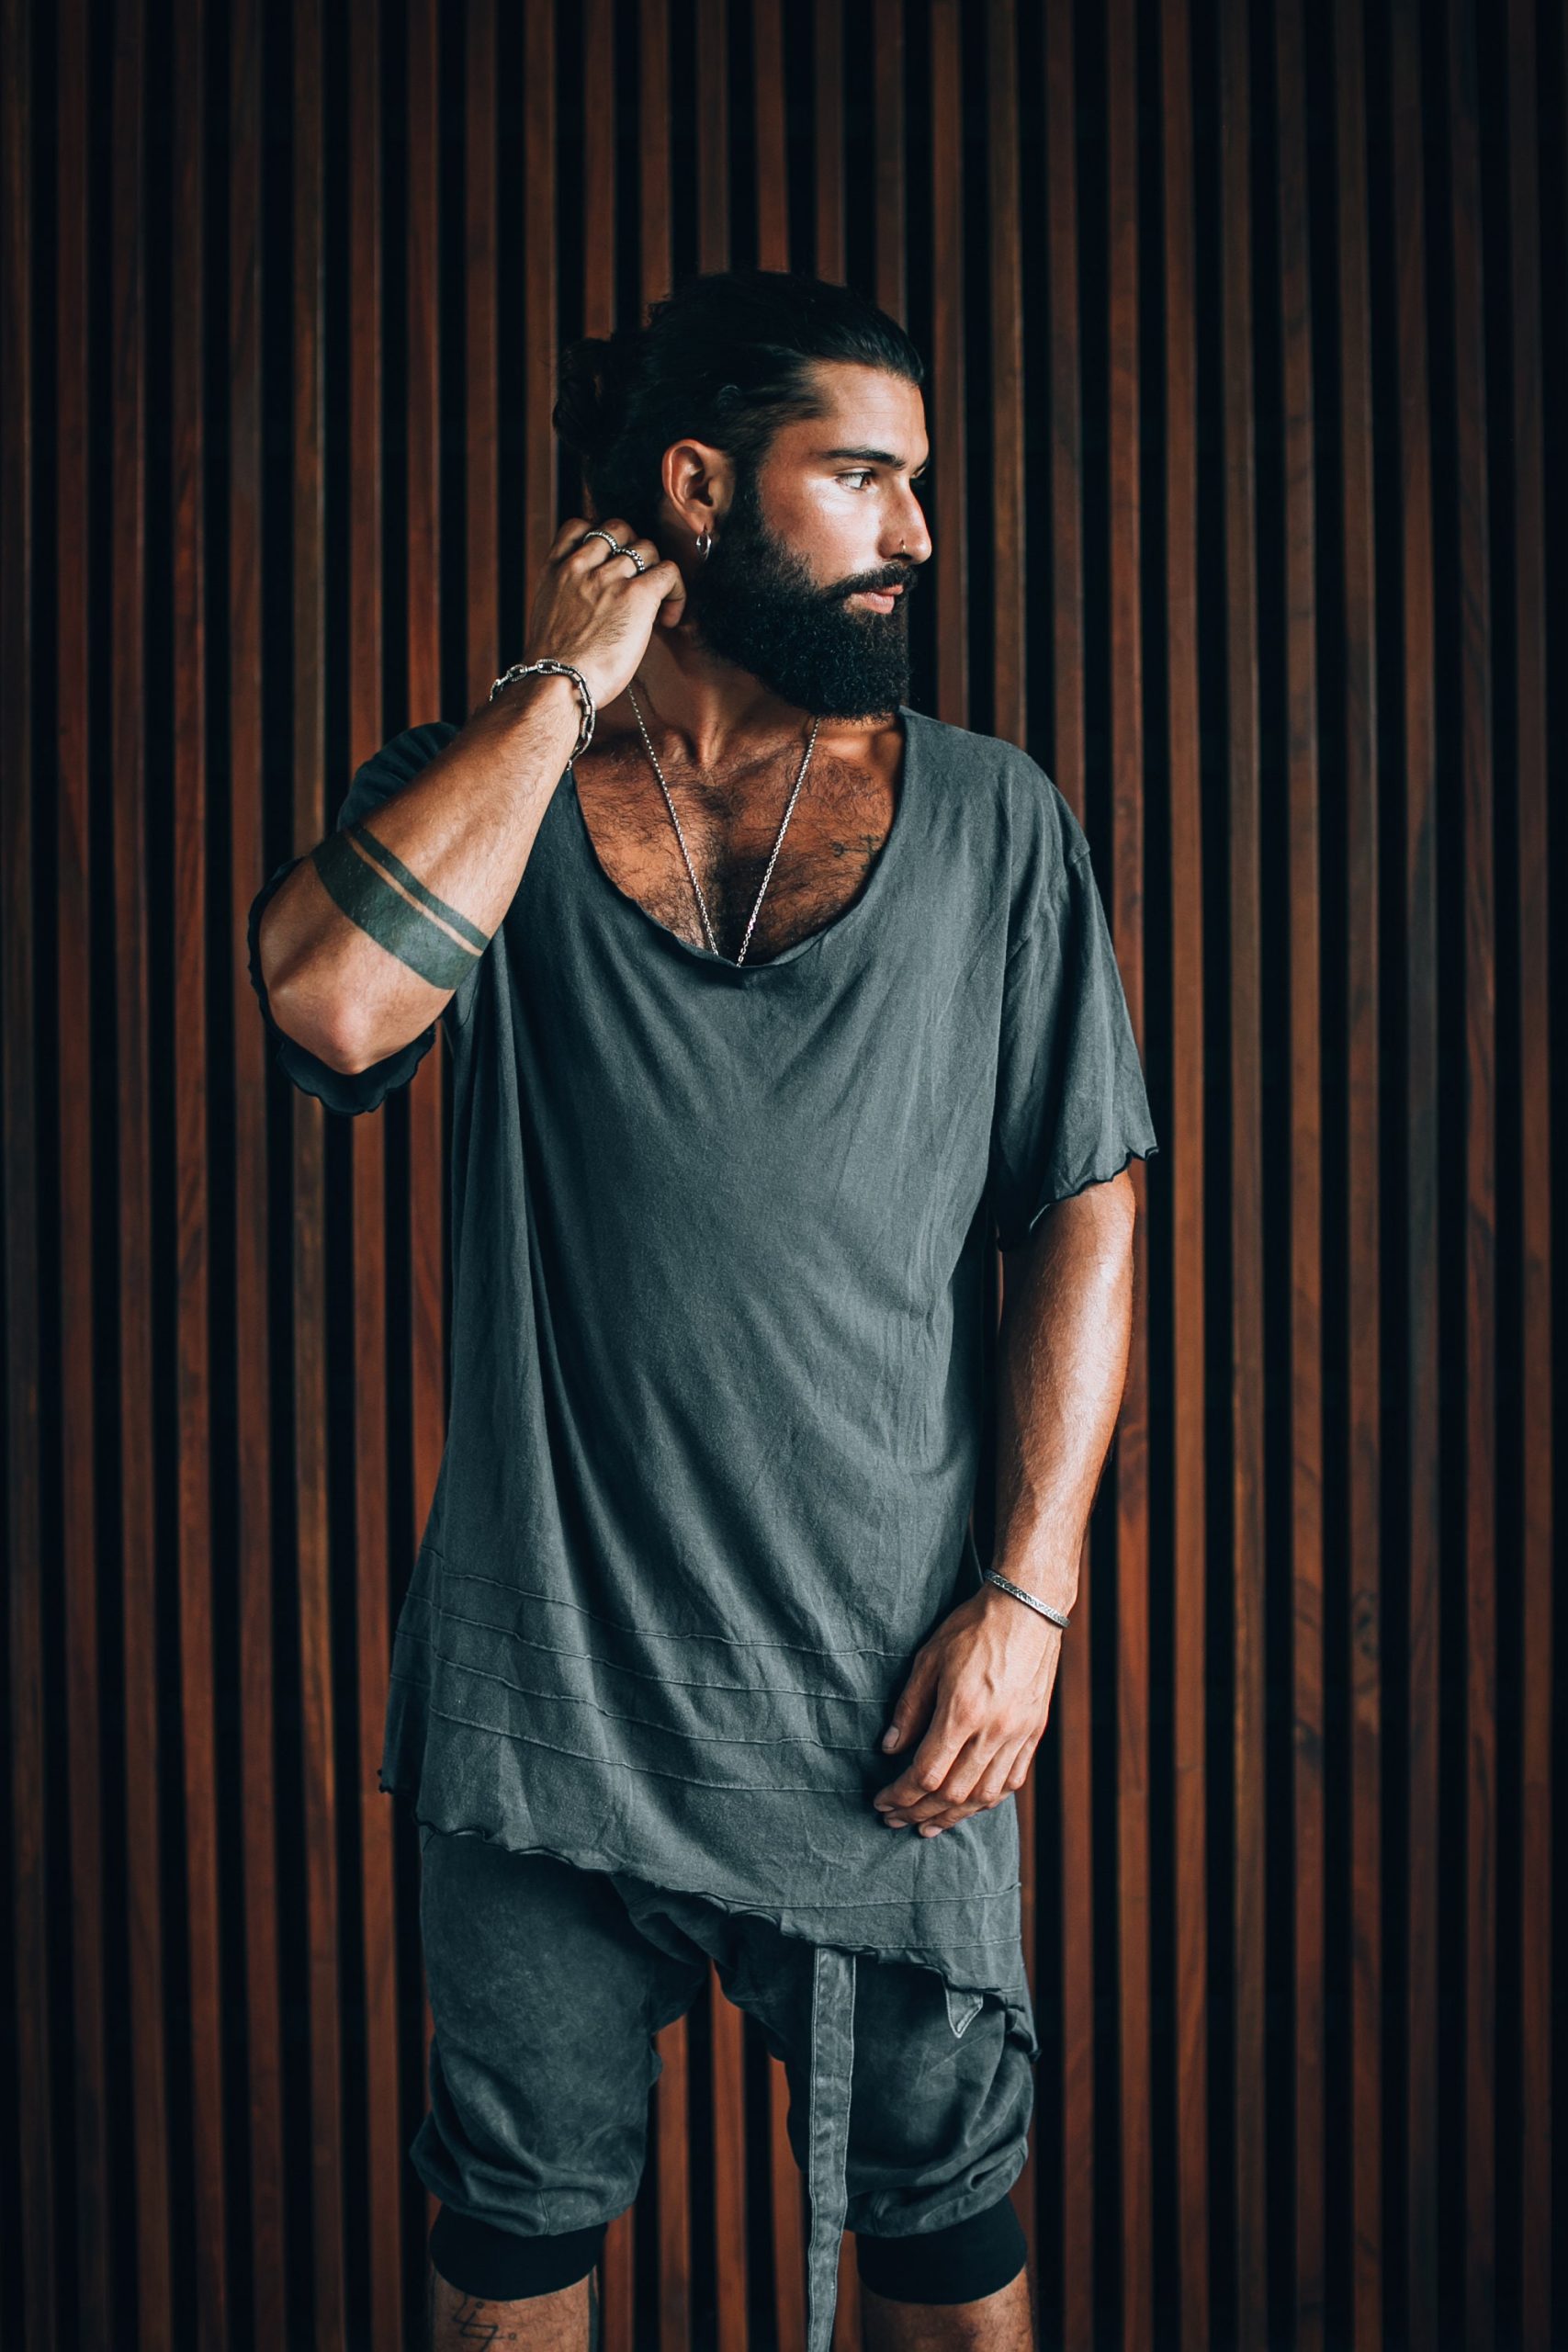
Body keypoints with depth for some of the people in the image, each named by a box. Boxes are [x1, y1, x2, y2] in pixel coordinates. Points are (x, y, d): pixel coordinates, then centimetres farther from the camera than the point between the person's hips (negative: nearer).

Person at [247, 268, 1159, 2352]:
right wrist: (566, 688, -10)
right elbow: (331, 1004, -19)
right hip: (547, 1688, 0)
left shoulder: (992, 821, 3)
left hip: (883, 1694, 0)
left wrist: (1031, 1591, -6)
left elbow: (1085, 1208, 2)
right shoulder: (479, 786, 3)